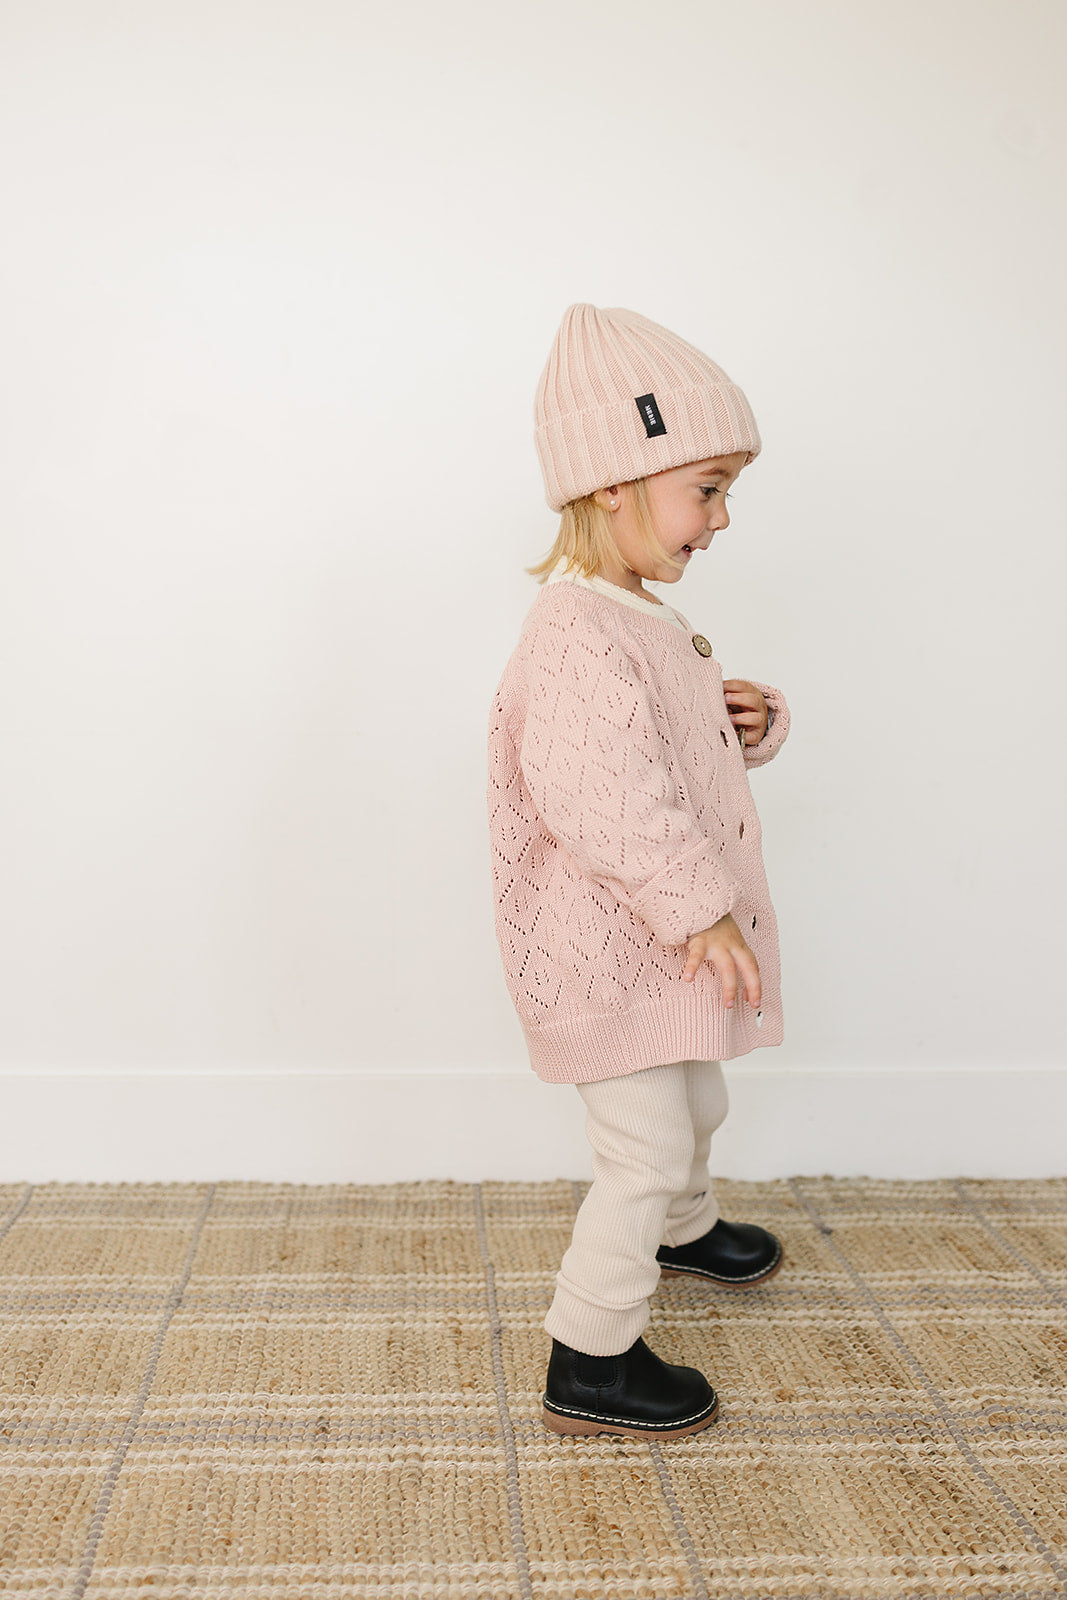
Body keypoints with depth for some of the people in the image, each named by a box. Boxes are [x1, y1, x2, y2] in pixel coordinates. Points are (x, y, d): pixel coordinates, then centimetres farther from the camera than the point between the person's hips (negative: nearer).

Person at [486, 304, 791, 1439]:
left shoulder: (644, 620, 9)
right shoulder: (574, 636, -26)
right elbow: (609, 799, -34)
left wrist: (747, 724, 1)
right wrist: (699, 909, -29)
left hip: (670, 944, 10)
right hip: (607, 955, -10)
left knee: (694, 1104, 29)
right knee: (645, 1147, -1)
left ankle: (681, 1229, 57)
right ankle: (590, 1364, 15)